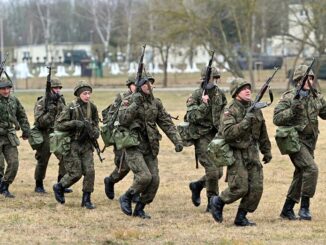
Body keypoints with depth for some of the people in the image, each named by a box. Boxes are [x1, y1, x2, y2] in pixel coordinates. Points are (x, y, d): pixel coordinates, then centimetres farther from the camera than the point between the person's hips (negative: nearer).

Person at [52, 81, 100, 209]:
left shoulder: (92, 107, 3)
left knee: (90, 172, -5)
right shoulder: (71, 108, -13)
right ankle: (59, 187, 21)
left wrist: (95, 132, -4)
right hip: (72, 144, -5)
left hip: (86, 144, 5)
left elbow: (95, 123, 18)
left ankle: (86, 199, 7)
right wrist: (75, 123, -25)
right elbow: (58, 125, -15)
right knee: (75, 173, -6)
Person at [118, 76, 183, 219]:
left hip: (150, 147, 5)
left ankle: (139, 209, 14)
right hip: (133, 147, -5)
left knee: (154, 180, -2)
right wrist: (135, 104, -24)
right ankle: (126, 198, 4)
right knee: (144, 177, -20)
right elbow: (122, 120, -20)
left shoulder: (156, 103, 8)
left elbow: (166, 123, 8)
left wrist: (177, 141, -2)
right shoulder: (129, 101, -6)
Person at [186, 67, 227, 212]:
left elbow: (225, 112, 21)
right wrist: (203, 104, -28)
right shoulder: (195, 96, -10)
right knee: (212, 170, -13)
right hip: (202, 137, -6)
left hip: (216, 136, 6)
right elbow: (191, 117, -20)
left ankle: (197, 186, 31)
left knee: (218, 172, 5)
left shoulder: (220, 94, 7)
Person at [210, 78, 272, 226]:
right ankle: (218, 202, 16)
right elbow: (227, 133, -24)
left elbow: (263, 133, 20)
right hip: (236, 154, -6)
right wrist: (245, 123, -28)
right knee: (240, 188, -11)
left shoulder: (256, 109, 9)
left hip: (252, 153, 6)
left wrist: (267, 151, 23)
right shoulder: (230, 111, -11)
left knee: (256, 187, -2)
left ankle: (241, 218, 10)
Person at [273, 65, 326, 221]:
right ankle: (304, 207, -15)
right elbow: (277, 119, -14)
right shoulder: (289, 98, -10)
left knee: (301, 175, 10)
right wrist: (292, 110, -26)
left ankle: (287, 210, 21)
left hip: (309, 142, 7)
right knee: (311, 168, -22)